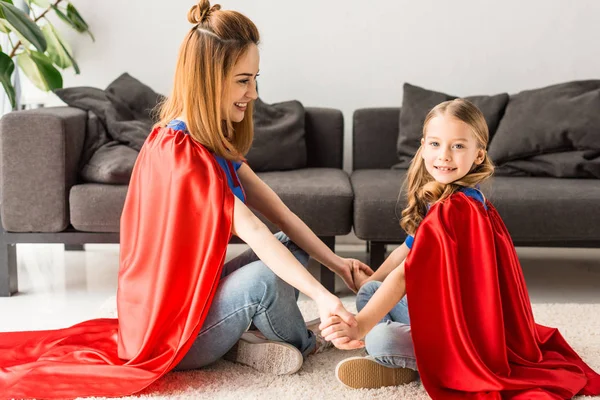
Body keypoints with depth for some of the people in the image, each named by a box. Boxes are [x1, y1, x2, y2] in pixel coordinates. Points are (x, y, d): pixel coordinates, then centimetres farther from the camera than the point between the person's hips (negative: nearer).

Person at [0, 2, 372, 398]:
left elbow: (278, 212, 2)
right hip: (171, 335, -9)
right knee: (263, 278, -30)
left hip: (195, 298, 9)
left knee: (291, 247, 3)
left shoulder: (213, 144, 5)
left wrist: (334, 260, -3)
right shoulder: (181, 153, -25)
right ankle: (303, 342, 1)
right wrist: (322, 296, -36)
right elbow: (253, 232, -33)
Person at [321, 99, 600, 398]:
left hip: (471, 336, -10)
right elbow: (409, 248, 14)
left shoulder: (453, 209, -27)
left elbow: (405, 274, -33)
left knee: (378, 340, -24)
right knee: (368, 292, 12)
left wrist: (360, 326, -35)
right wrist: (370, 280, 15)